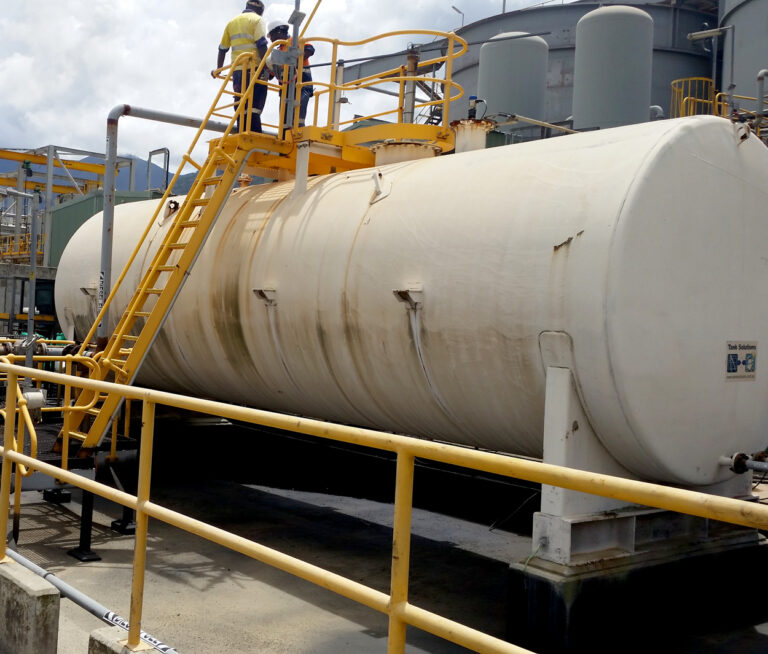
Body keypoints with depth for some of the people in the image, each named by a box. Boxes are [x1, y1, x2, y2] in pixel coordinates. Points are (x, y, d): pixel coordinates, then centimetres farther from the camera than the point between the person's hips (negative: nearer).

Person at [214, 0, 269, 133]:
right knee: (254, 107, -11)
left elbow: (222, 49, 21)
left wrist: (218, 70, 28)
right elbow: (261, 45, -12)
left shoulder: (232, 22, 21)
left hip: (237, 71, 6)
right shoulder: (256, 20, 3)